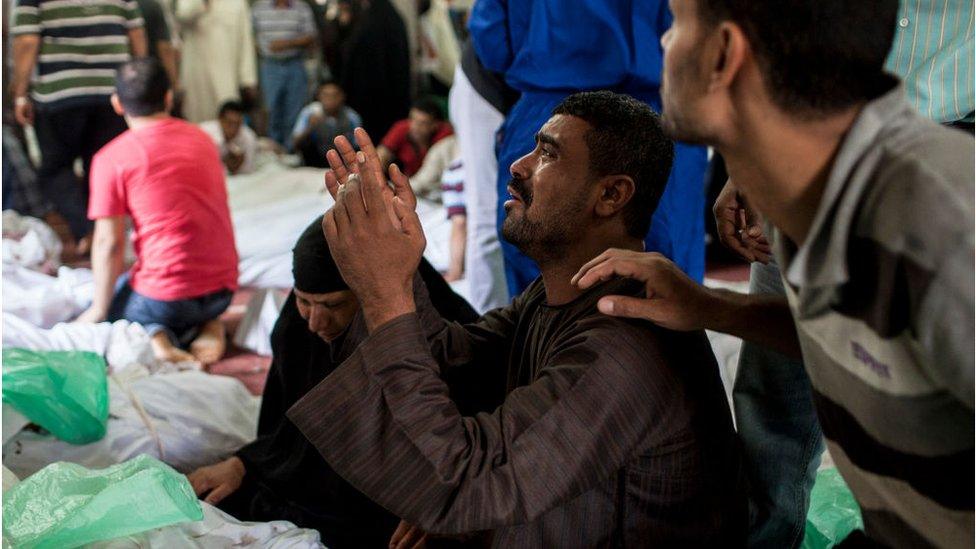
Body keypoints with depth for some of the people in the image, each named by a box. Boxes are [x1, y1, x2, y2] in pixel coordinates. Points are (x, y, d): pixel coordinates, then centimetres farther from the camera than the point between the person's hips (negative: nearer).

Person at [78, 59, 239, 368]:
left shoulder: (111, 159, -8)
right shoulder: (201, 139, 9)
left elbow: (109, 242, -10)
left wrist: (99, 310, 2)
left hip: (166, 294, -5)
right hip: (223, 289, 5)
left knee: (94, 316, 22)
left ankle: (155, 335, -9)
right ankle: (206, 326, 3)